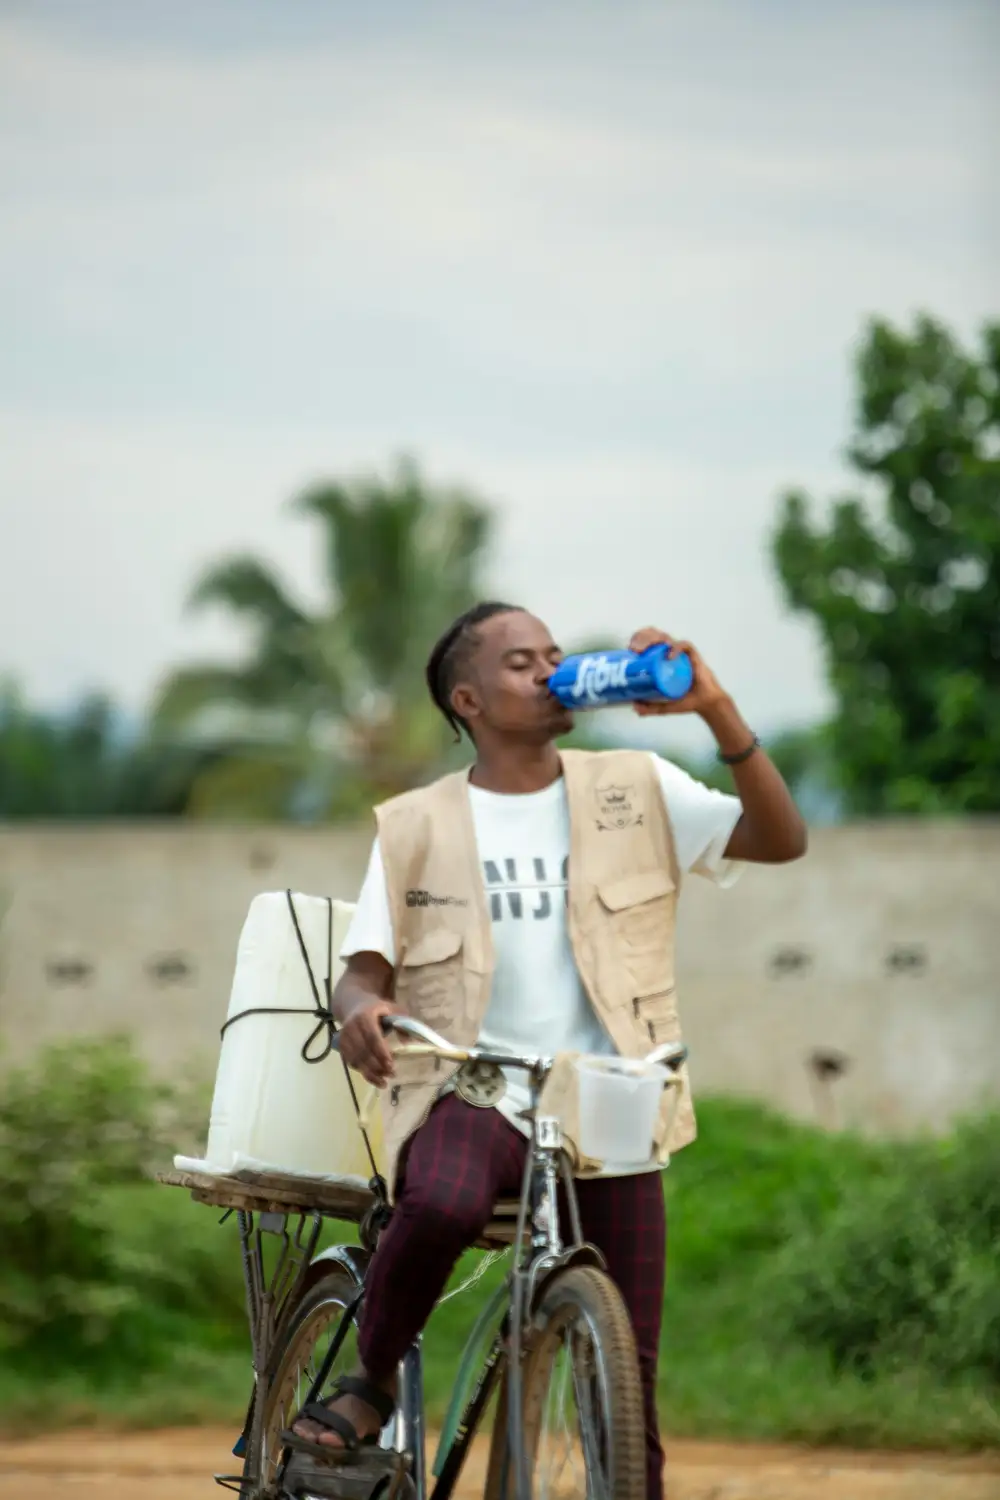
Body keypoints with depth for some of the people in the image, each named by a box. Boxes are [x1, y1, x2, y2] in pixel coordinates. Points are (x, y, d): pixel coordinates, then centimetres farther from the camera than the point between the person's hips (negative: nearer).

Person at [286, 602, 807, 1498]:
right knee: (442, 1203, -37)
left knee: (628, 1376, -2)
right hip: (474, 1096, -2)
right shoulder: (416, 828, 7)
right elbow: (366, 969, 3)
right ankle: (370, 1384, -10)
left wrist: (717, 711, -13)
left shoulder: (635, 791, 8)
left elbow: (780, 840, -1)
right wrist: (361, 1010, -22)